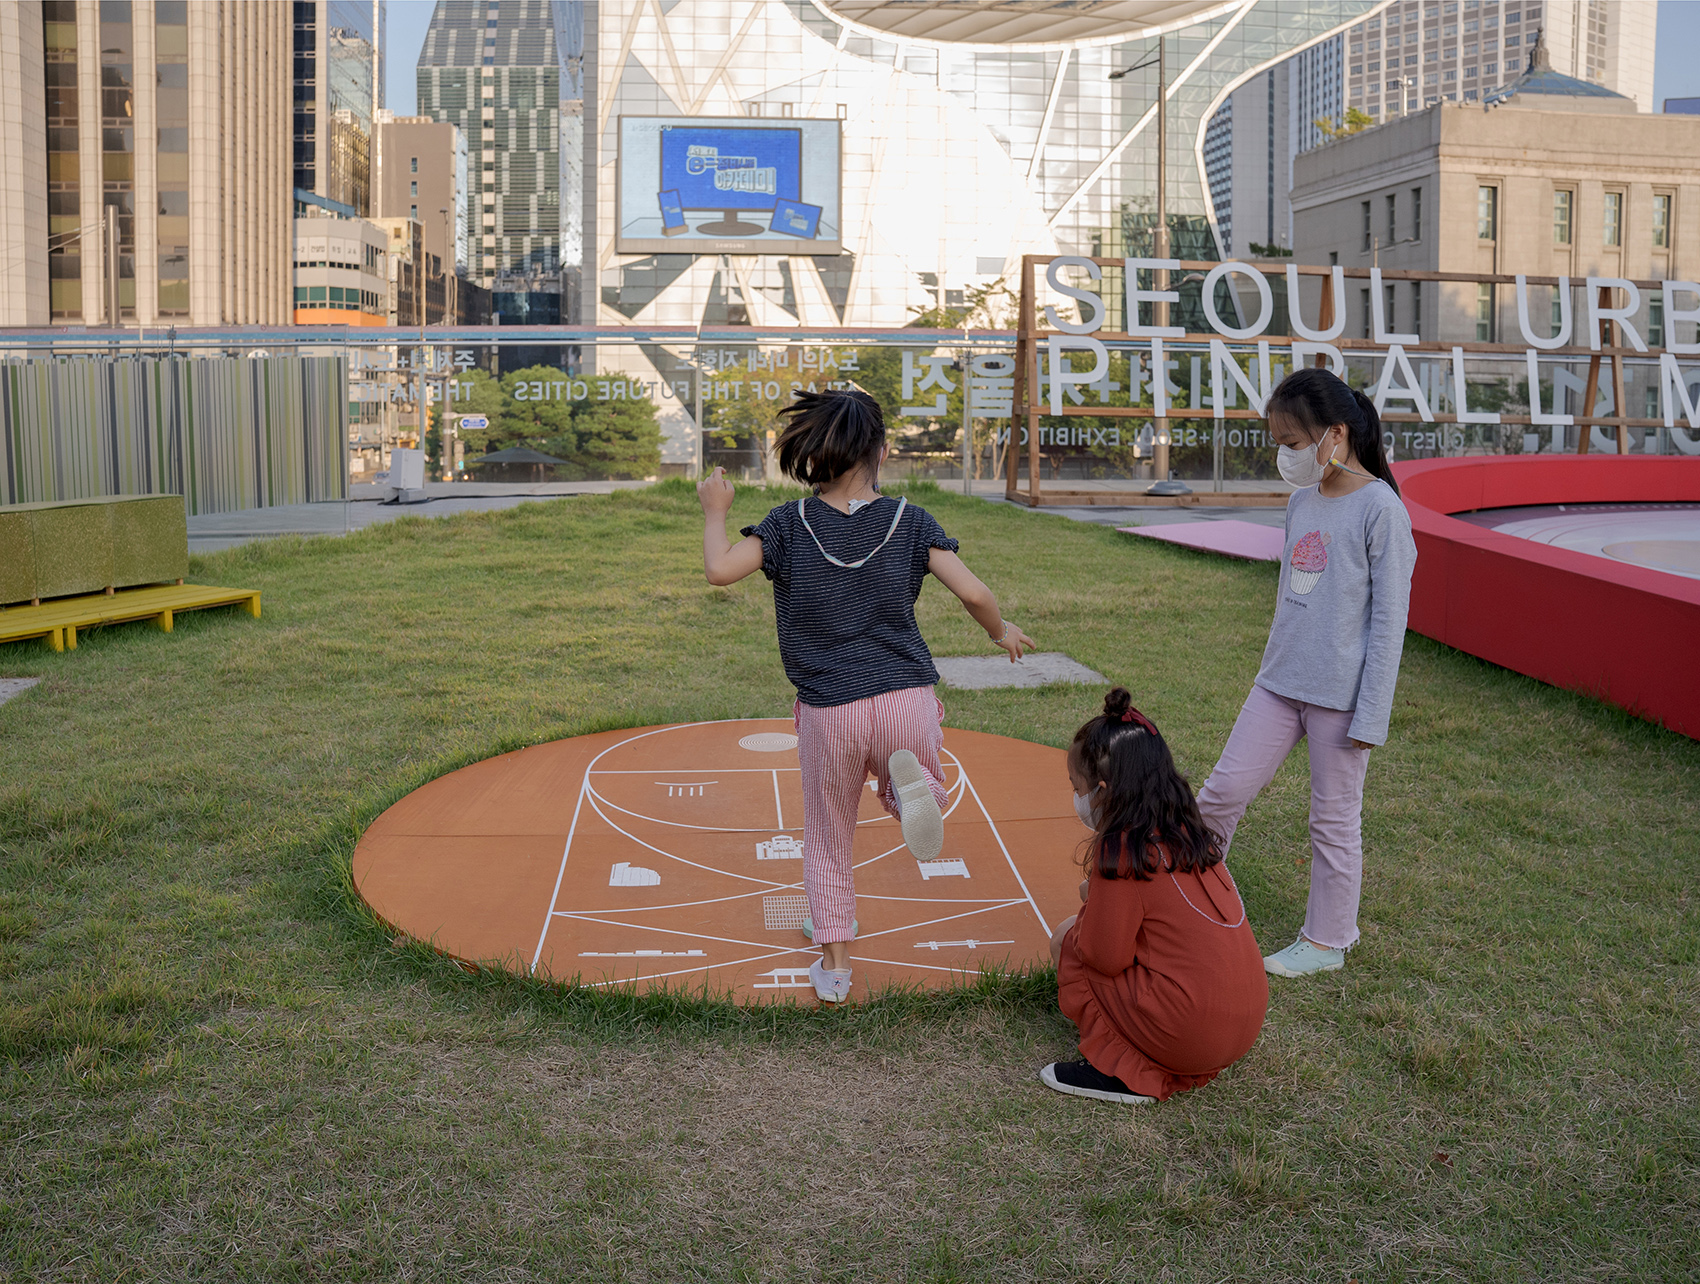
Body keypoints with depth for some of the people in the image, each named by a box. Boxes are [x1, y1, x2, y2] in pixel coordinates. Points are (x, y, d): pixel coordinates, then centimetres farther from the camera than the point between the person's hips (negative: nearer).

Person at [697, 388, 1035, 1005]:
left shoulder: (789, 524, -2)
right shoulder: (910, 521, 1)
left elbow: (720, 569, -14)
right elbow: (973, 592, -6)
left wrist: (715, 509, 5)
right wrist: (1001, 631, 15)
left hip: (828, 712, 0)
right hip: (907, 703, 0)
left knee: (827, 840, 20)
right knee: (914, 800, 25)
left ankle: (834, 966, 22)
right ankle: (910, 782, -13)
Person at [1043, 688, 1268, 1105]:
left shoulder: (1120, 851, -15)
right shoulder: (1188, 834, 10)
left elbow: (1105, 958, -12)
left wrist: (1089, 907, 6)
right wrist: (1098, 896, 11)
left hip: (1190, 1033, -8)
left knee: (1067, 941, 5)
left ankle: (1123, 1072, 4)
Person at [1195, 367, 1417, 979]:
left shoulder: (1380, 509, -14)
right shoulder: (1302, 501, 8)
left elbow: (1388, 620, -14)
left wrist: (1370, 716, -14)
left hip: (1340, 692, -6)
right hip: (1280, 682, 6)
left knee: (1333, 819, 8)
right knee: (1223, 790, 5)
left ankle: (1327, 941, 24)